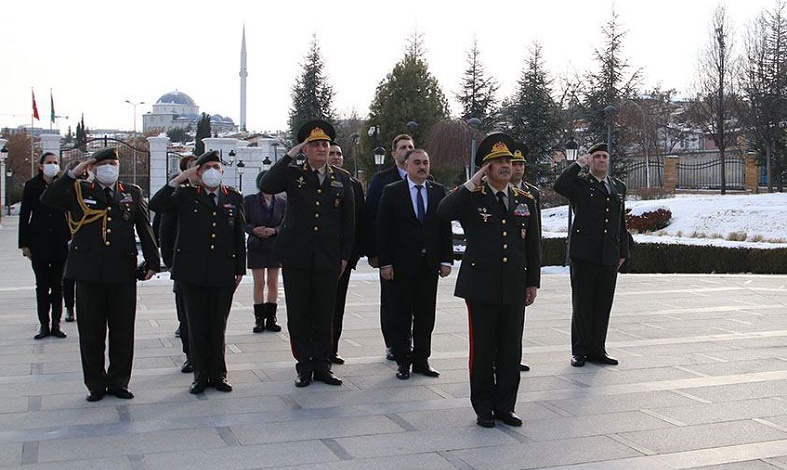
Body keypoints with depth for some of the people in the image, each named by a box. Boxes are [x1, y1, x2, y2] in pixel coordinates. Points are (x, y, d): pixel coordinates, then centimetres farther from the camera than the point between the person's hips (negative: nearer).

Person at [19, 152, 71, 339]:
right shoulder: (31, 185, 1)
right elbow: (24, 215, 2)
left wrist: (71, 239, -3)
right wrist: (24, 243, -2)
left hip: (60, 243, 1)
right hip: (38, 243, 0)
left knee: (57, 285, 6)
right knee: (42, 285, 4)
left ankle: (56, 323, 13)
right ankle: (44, 324, 10)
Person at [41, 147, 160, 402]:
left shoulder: (133, 193, 11)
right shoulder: (78, 192, 8)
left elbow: (144, 229, 11)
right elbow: (47, 199, -8)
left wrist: (152, 262, 7)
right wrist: (72, 174, -13)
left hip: (123, 274, 1)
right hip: (89, 273, -1)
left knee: (122, 332, 6)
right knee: (91, 333, 6)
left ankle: (119, 381, 19)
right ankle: (96, 384, 18)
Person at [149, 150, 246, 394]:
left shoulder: (234, 198, 9)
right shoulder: (186, 195, 4)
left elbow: (239, 235, 11)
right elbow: (156, 205, -9)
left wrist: (240, 269, 9)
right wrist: (179, 179, -12)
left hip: (223, 273, 1)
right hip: (193, 272, -1)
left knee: (218, 326, 8)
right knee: (196, 326, 5)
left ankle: (218, 374, 19)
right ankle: (200, 375, 16)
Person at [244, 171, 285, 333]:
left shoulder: (282, 202, 4)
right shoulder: (249, 200, 1)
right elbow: (244, 222, 2)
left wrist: (273, 230, -15)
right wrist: (254, 229, -17)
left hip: (275, 246, 1)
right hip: (256, 246, -1)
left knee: (273, 283, 5)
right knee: (259, 283, 0)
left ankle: (271, 318, 13)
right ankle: (259, 319, 6)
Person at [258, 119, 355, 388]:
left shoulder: (342, 179, 9)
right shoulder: (292, 174, 4)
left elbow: (348, 221, 10)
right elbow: (266, 186, -16)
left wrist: (344, 256, 5)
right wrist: (290, 155, -13)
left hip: (328, 258, 1)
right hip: (296, 256, -1)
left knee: (324, 314, 6)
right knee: (298, 314, 5)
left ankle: (322, 364, 18)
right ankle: (304, 365, 15)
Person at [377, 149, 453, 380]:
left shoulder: (438, 191, 7)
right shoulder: (392, 192, -2)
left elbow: (445, 227, 7)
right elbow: (383, 230, -4)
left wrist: (446, 260, 2)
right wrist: (385, 263, -10)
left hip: (429, 264, 3)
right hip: (401, 265, -3)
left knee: (426, 316, 8)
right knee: (401, 316, 4)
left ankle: (421, 360, 19)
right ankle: (403, 361, 15)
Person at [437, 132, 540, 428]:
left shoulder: (526, 201, 11)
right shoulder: (472, 198, -1)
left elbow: (533, 246, 14)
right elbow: (444, 212, -22)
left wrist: (533, 282, 10)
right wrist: (472, 184, -19)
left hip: (514, 289, 4)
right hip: (481, 287, -3)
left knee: (511, 350, 8)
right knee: (482, 350, 4)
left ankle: (505, 406, 20)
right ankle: (483, 408, 16)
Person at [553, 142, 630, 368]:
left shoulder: (619, 187, 18)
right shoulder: (580, 184, 1)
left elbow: (621, 221, 20)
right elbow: (560, 186, -22)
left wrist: (623, 251, 16)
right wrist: (578, 164, -14)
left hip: (609, 257, 5)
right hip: (584, 255, -5)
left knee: (603, 305, 8)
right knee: (582, 304, 2)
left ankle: (597, 350, 17)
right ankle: (580, 351, 9)